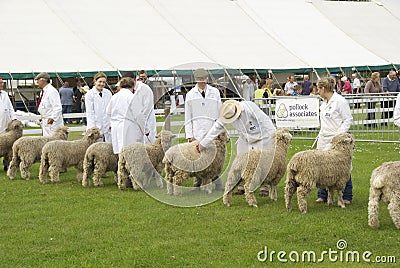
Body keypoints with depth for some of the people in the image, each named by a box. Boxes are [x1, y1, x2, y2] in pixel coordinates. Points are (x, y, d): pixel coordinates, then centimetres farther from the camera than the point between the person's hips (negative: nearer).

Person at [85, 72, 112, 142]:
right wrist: (93, 128, -10)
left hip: (108, 126, 3)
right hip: (96, 126, -3)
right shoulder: (89, 94, -2)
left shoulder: (108, 93, 9)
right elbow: (90, 113, -5)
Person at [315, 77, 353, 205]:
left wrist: (339, 134, -17)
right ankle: (322, 195, 14)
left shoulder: (340, 101, -10)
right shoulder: (324, 103, 15)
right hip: (324, 141, 8)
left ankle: (347, 197, 6)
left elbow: (348, 120, -10)